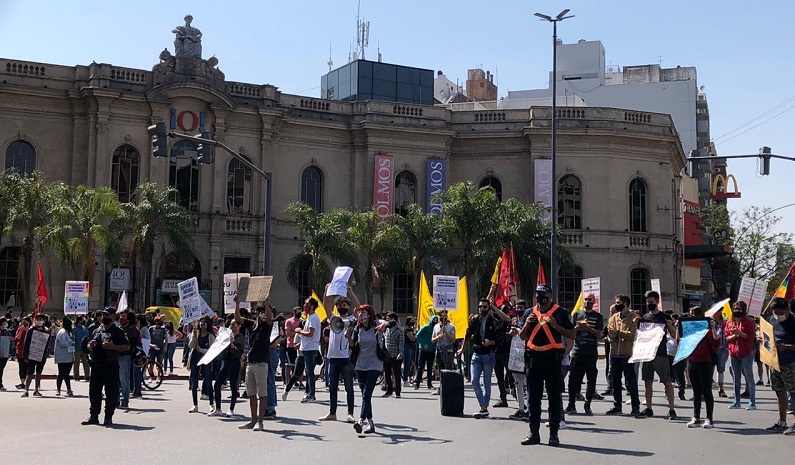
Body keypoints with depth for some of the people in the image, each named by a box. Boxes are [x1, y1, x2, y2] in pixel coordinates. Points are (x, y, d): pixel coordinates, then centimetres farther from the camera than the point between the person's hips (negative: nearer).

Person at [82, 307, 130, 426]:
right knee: (94, 391, 7)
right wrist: (90, 345, 0)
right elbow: (88, 347, 24)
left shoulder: (118, 332, -1)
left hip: (111, 366, -6)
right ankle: (93, 416, 15)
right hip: (96, 365, 6)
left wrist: (112, 346, -18)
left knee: (111, 392, -2)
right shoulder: (96, 331, 16)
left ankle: (108, 417, 6)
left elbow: (127, 347, -8)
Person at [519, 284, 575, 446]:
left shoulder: (560, 312, 1)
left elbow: (572, 335, -1)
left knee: (554, 396, 1)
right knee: (533, 397, 7)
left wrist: (556, 326, -14)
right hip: (533, 358, 4)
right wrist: (527, 324, -2)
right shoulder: (530, 313, 13)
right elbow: (522, 337, 17)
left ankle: (554, 433, 7)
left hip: (552, 358, -4)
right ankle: (534, 433, 14)